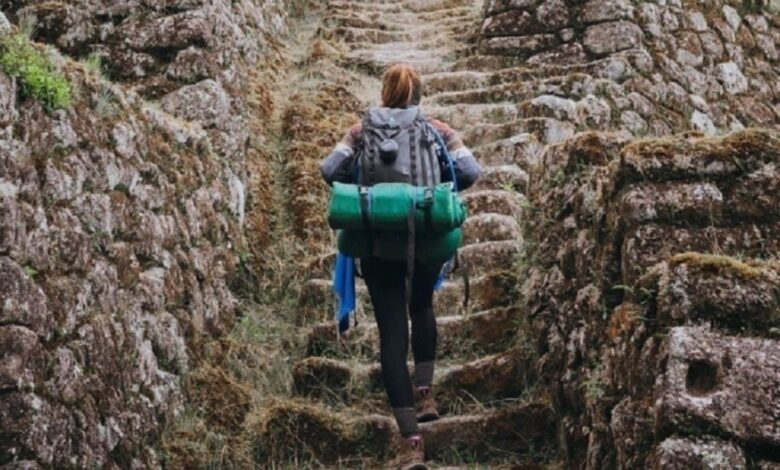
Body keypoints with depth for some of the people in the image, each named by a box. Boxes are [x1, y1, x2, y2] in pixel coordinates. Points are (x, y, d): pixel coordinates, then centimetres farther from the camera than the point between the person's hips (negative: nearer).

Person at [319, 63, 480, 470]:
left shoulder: (362, 132, 4)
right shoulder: (438, 131, 3)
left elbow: (330, 169, -4)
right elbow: (470, 172, -5)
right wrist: (440, 188, 13)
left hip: (379, 242, -1)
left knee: (392, 331, 2)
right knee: (422, 307, 31)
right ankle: (424, 393, 21)